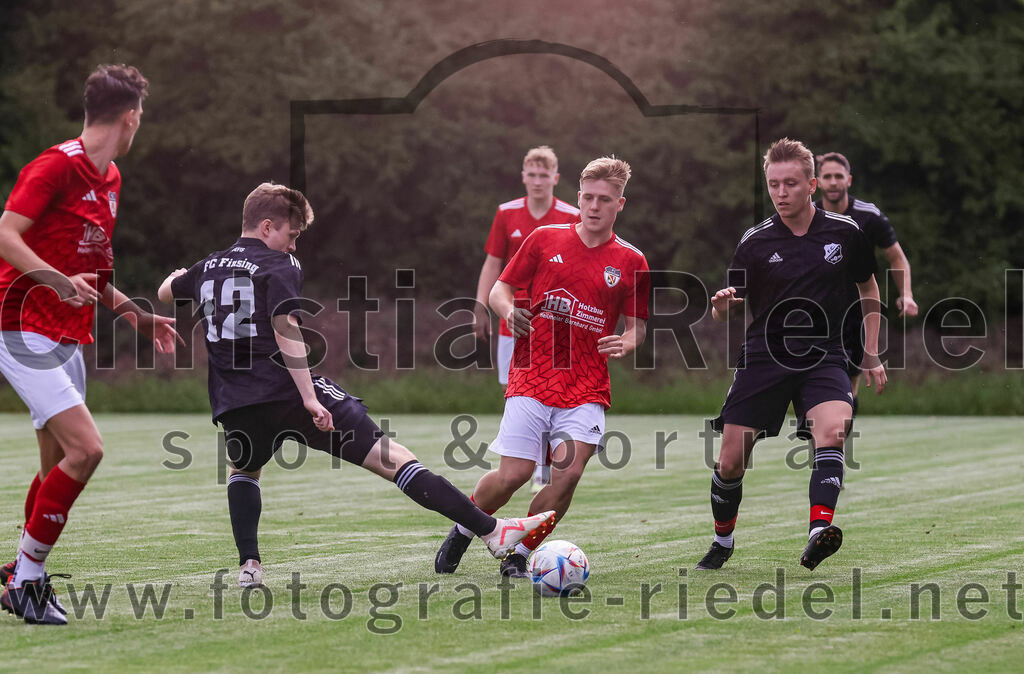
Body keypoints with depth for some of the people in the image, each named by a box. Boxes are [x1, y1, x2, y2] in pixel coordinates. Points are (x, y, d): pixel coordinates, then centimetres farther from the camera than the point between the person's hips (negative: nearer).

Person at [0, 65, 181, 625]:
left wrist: (135, 315, 22)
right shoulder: (56, 166, -13)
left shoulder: (110, 178, 16)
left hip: (68, 338, 9)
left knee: (59, 466, 10)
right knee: (85, 449, -18)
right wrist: (59, 282, -33)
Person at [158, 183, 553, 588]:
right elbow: (285, 331, -17)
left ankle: (249, 564, 19)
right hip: (287, 392, -5)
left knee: (244, 469, 38)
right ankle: (491, 531, -13)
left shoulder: (207, 267, 17)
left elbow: (164, 294, 38)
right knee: (390, 458, -7)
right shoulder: (279, 266, -2)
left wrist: (177, 277, 62)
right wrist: (310, 398, -22)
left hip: (233, 404, 6)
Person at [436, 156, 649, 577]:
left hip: (587, 388, 1)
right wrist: (510, 312, -10)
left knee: (568, 473, -16)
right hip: (532, 378, -1)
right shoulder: (545, 240, 5)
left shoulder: (631, 262, 6)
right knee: (513, 474, -10)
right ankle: (463, 530, 20)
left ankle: (519, 555, 4)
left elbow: (637, 324, 13)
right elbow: (500, 289, 11)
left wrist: (627, 343, -10)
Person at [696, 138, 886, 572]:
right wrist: (721, 305, -22)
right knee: (730, 462, -2)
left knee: (832, 429, -31)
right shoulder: (755, 243, -2)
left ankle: (819, 531, -39)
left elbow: (868, 288, 17)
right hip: (764, 356, 1)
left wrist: (871, 355, 13)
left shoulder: (845, 233, 0)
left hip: (823, 357, 0)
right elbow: (725, 314, 3)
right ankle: (722, 542, 24)